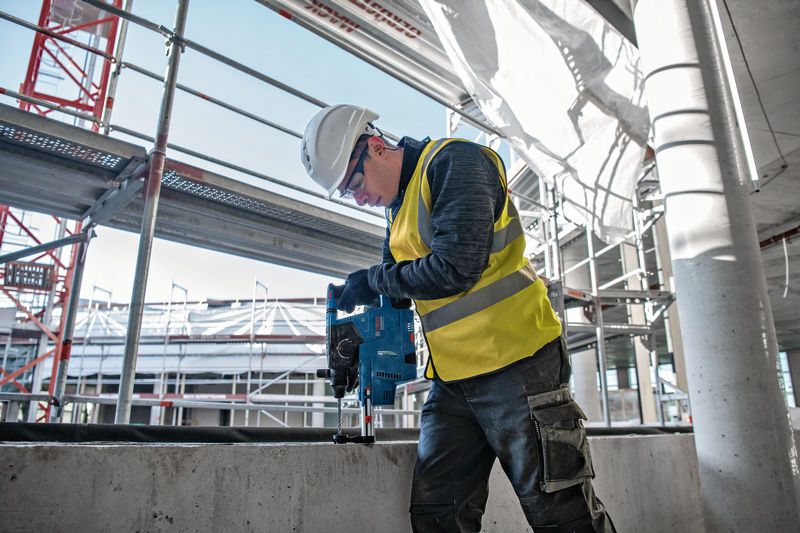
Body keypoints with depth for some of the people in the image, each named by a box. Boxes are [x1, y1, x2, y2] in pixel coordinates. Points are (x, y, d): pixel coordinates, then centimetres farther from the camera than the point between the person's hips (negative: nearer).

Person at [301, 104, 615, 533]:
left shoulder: (453, 162, -10)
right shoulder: (398, 208, 17)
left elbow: (455, 268, -22)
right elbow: (399, 291, 22)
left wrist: (374, 279, -8)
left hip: (516, 364, -8)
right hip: (452, 380, 8)